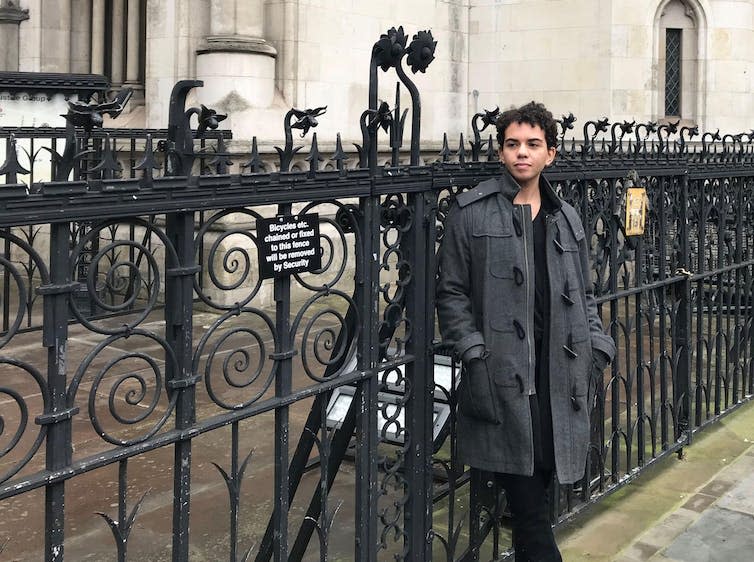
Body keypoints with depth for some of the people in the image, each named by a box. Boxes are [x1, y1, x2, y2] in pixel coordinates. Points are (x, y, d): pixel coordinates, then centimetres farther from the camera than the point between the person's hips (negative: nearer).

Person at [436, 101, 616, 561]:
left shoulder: (566, 219, 15)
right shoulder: (471, 212, 0)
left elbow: (584, 294, 21)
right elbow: (452, 293, -1)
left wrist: (598, 347, 7)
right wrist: (474, 352, -10)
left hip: (560, 376, 4)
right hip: (504, 376, -4)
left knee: (537, 492, 10)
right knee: (529, 506, -3)